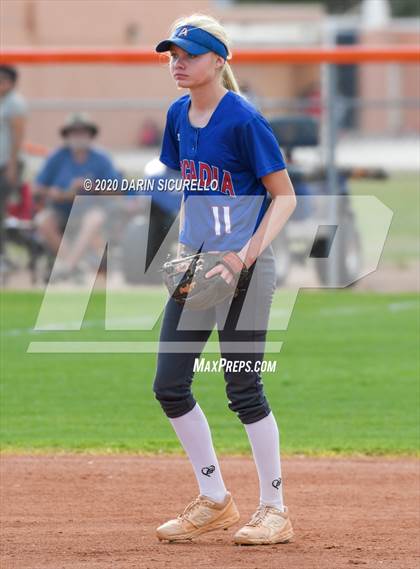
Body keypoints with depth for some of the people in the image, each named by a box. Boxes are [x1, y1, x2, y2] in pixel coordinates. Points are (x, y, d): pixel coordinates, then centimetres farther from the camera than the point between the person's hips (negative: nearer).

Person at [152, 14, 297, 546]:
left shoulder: (243, 120, -14)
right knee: (169, 384, 6)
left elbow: (284, 195, -11)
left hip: (243, 269, -8)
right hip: (196, 264, 8)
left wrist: (249, 254, -21)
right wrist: (182, 246, 5)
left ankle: (274, 510, 8)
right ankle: (214, 501, 20)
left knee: (243, 388, -5)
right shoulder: (179, 116, 8)